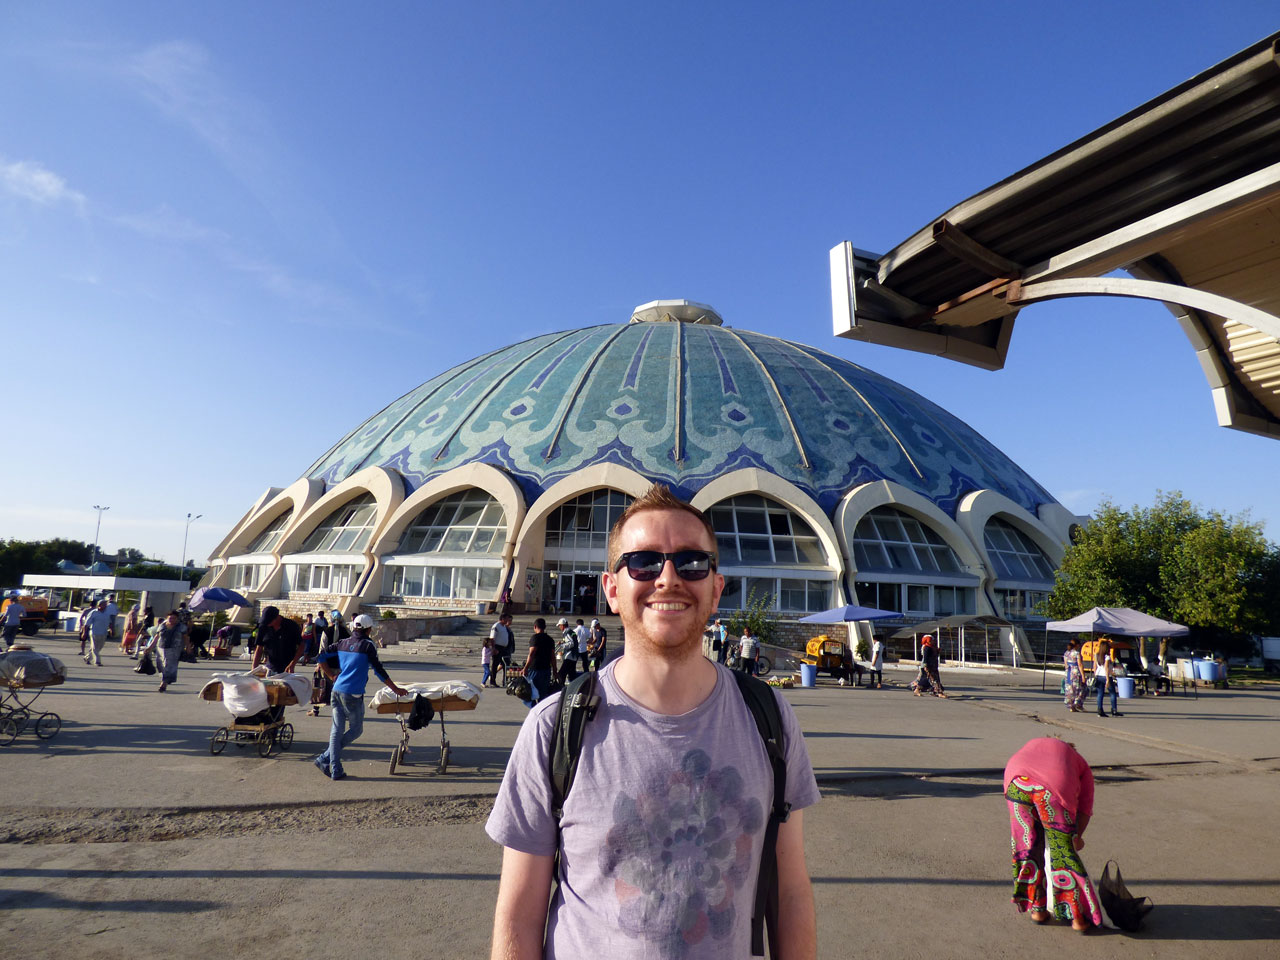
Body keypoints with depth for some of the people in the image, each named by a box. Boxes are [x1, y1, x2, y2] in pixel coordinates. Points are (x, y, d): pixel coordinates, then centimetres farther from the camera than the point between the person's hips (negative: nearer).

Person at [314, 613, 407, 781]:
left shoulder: (342, 644, 10)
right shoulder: (368, 645, -6)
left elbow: (321, 658, 10)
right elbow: (379, 671, -6)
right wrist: (395, 689, 1)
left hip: (337, 691, 6)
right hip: (353, 695, -6)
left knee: (337, 730, 10)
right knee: (356, 730, 9)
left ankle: (336, 770, 9)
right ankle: (324, 759, 5)